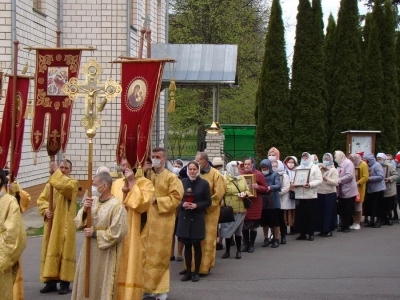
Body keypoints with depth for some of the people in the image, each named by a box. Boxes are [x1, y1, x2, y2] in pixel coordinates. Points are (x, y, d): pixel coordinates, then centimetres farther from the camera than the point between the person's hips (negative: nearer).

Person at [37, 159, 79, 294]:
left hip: (65, 224, -5)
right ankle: (51, 281, 12)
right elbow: (41, 199, 8)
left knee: (64, 250, -4)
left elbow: (65, 185, -26)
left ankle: (65, 282, 1)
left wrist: (56, 171, -20)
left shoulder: (73, 182, -2)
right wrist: (45, 210, -10)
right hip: (51, 223, 5)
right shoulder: (50, 183, 12)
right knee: (50, 251, 6)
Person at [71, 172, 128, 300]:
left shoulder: (116, 205, -16)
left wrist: (95, 234, -14)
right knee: (87, 284, 14)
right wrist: (84, 211, -13)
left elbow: (117, 233, -18)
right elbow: (78, 224, 5)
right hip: (89, 250, 7)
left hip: (106, 255, -6)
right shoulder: (92, 200, 3)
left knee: (102, 286, 3)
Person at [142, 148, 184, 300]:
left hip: (162, 222, -5)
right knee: (146, 255, 6)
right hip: (147, 220, 5)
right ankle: (148, 287, 15)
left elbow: (176, 198, -11)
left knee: (159, 256, -1)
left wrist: (156, 201, -15)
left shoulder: (172, 178, -3)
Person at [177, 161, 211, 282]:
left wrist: (197, 205, -15)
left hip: (197, 217, -2)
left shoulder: (204, 183, -3)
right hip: (184, 217, 2)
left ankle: (196, 272, 12)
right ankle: (188, 271, 16)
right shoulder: (182, 182, 3)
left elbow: (208, 201, -1)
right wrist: (182, 204, -12)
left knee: (196, 245, 3)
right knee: (187, 245, 7)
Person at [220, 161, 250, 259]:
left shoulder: (242, 178, 10)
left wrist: (245, 194, -6)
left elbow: (247, 190, 16)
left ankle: (239, 251, 16)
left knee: (238, 230, 9)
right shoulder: (225, 180, -7)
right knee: (228, 230, 1)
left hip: (240, 209, 4)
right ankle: (227, 251, 11)